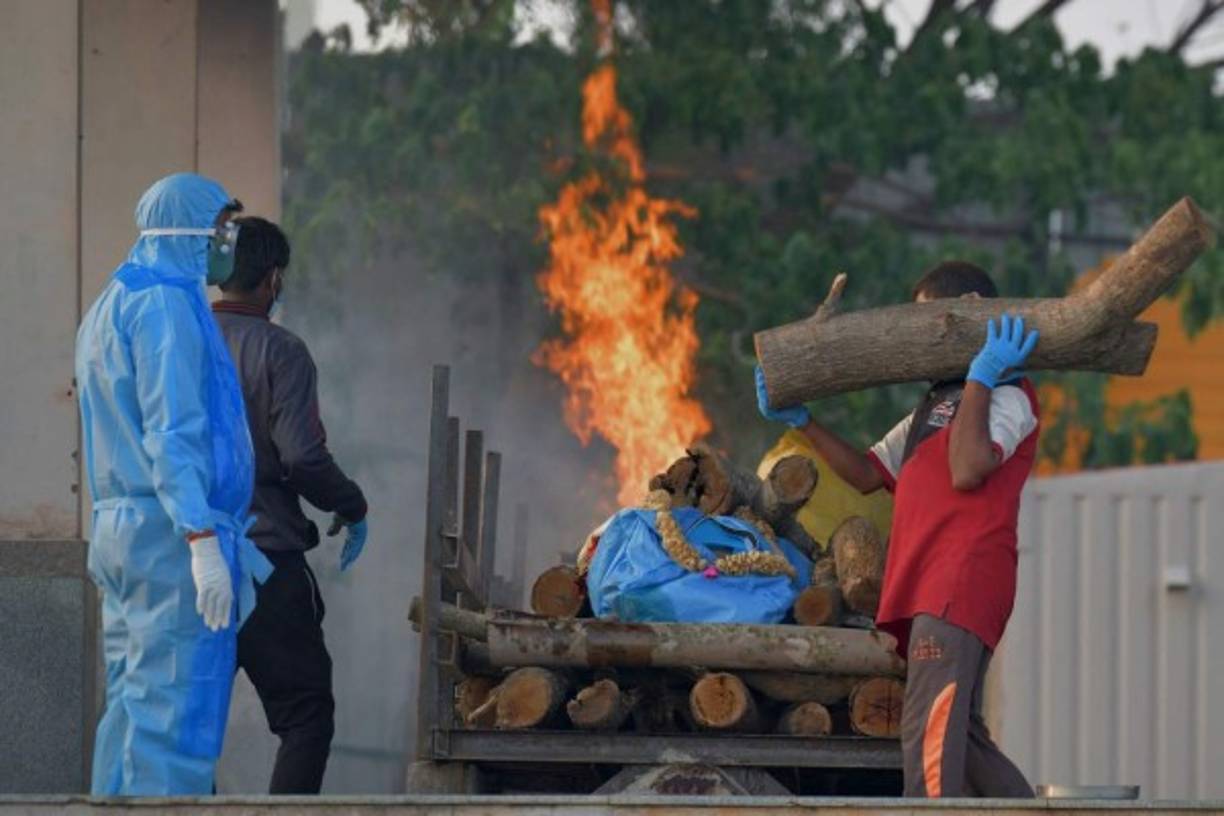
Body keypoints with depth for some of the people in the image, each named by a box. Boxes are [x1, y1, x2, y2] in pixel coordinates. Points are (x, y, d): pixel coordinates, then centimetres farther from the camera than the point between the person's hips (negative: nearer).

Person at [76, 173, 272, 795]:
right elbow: (173, 434, -20)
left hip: (120, 530, 10)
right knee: (175, 717, -11)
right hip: (173, 536, -10)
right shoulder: (165, 305, -12)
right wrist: (204, 540, -24)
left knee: (133, 709, 11)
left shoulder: (108, 308, 20)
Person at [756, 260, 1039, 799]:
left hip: (962, 582, -10)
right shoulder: (932, 408, 30)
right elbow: (868, 473, 27)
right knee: (960, 737, 13)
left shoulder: (1009, 397, 1)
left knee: (930, 731, -21)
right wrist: (799, 421, 18)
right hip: (922, 590, 10)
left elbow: (968, 470, -16)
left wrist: (980, 376, -11)